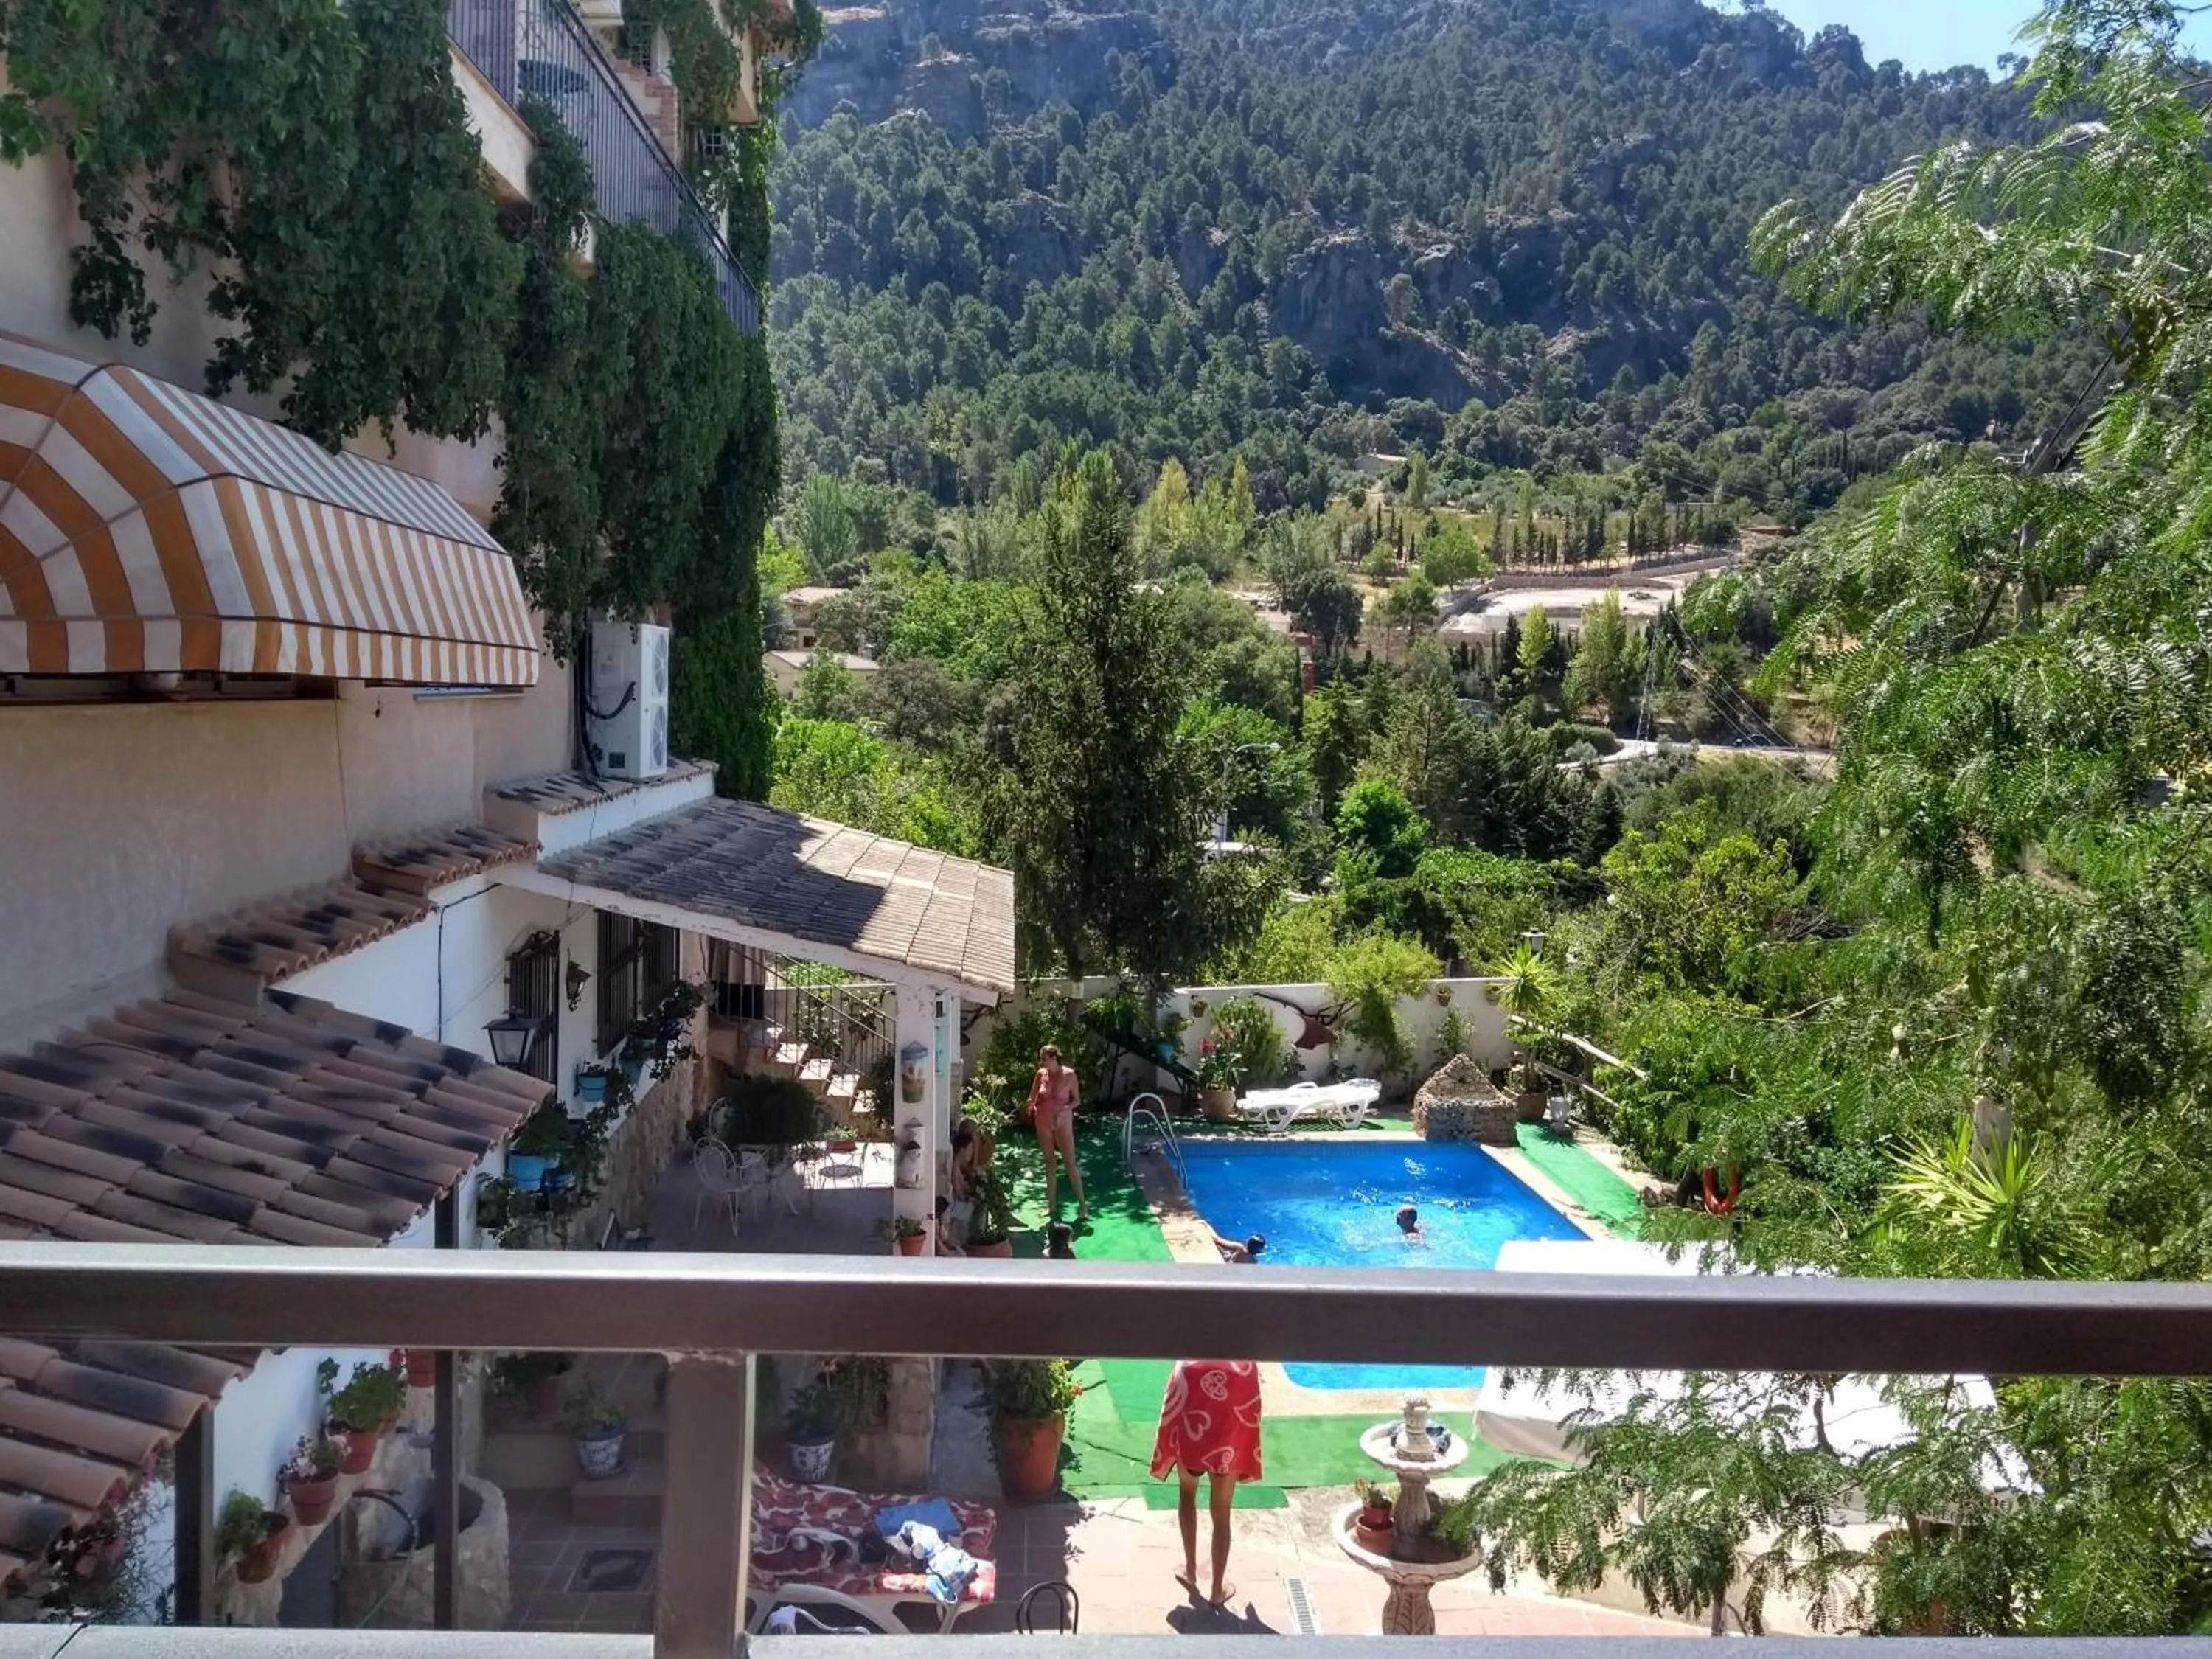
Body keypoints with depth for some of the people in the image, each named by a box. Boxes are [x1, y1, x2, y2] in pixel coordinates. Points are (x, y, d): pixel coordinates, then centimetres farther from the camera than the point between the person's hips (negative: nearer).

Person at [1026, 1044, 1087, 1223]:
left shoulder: (1069, 1074, -12)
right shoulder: (1041, 1074, -2)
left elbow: (1076, 1100, -5)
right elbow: (1032, 1098, 9)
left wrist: (1064, 1110, -20)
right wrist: (1032, 1105, -13)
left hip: (1062, 1123, -4)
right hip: (1043, 1122, 4)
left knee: (1071, 1164, -4)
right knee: (1049, 1163, 11)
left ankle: (1082, 1205, 1)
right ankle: (1051, 1204, 19)